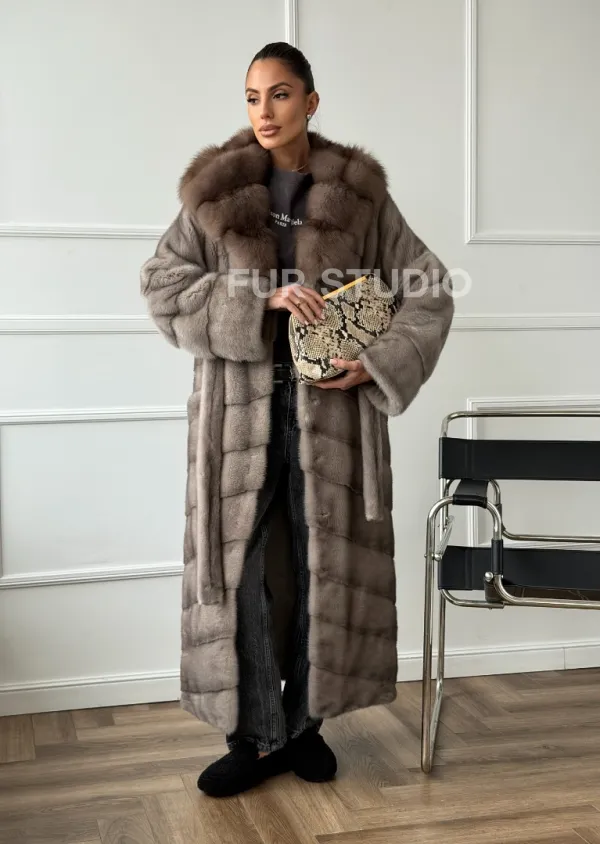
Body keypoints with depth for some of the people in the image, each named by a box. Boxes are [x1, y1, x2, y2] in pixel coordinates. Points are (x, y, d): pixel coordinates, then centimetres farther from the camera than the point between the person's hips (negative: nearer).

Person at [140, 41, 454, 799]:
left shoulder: (359, 194, 3)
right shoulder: (216, 189, 4)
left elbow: (430, 288, 5)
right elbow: (161, 283, -3)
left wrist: (380, 361, -9)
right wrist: (260, 303, -15)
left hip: (330, 406, 0)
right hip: (241, 406, 0)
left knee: (325, 564, 5)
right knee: (243, 567, -1)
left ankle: (306, 724, 21)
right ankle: (255, 735, 12)